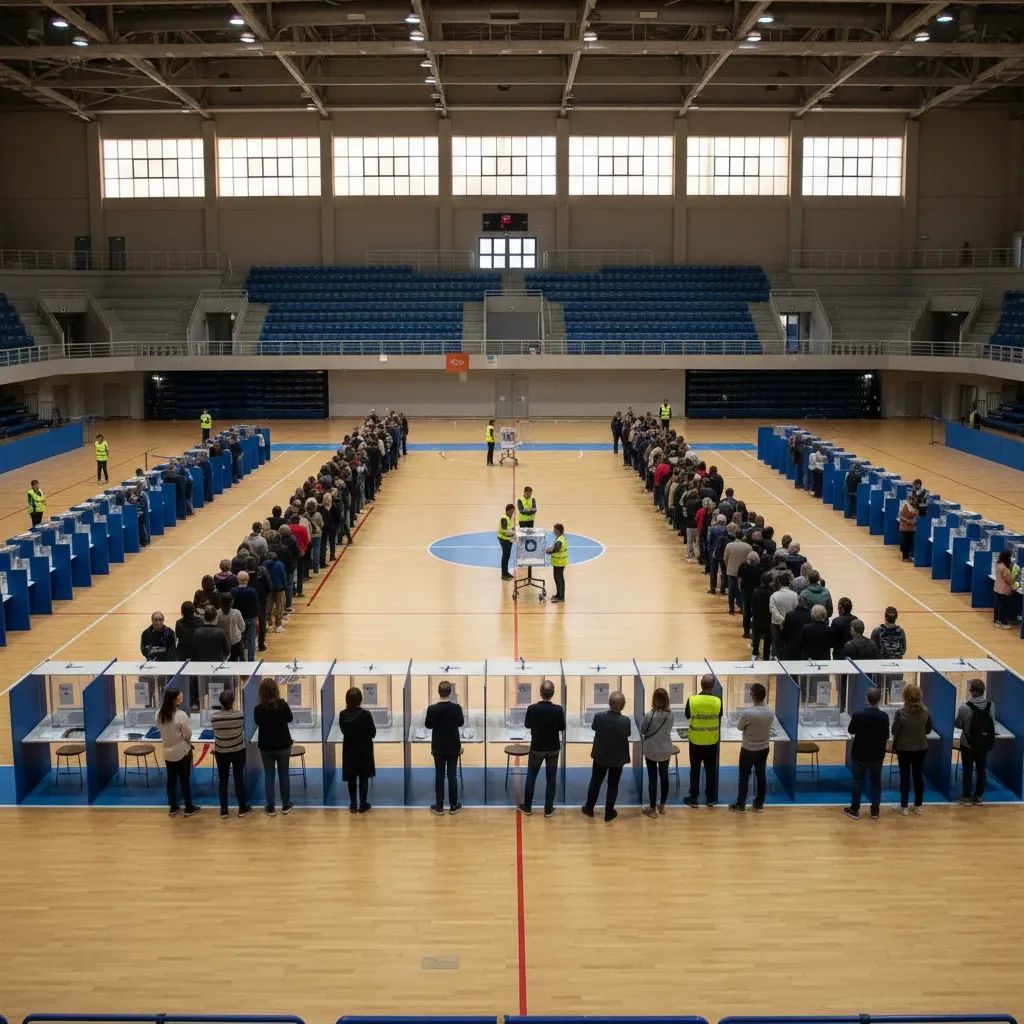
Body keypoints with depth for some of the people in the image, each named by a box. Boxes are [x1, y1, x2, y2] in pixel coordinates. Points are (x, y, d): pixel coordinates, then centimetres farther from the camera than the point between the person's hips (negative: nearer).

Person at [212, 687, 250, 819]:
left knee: (222, 780, 13)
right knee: (239, 779, 11)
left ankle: (223, 810, 20)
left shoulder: (214, 716, -16)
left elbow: (215, 732, 0)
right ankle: (242, 809, 22)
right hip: (238, 751, -1)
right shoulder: (239, 714, -19)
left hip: (221, 752, 1)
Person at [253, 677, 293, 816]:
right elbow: (289, 718, 4)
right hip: (283, 746, 0)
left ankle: (271, 808, 13)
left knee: (269, 776, 10)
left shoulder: (258, 709, -15)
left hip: (266, 747, 0)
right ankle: (285, 806, 20)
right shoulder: (283, 705, -15)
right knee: (284, 775, 13)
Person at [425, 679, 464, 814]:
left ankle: (439, 806, 11)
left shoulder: (432, 709, -14)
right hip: (453, 747, 0)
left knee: (439, 776, 8)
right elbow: (461, 722, 4)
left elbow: (428, 725, 1)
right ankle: (453, 806, 13)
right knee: (452, 775, 8)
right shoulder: (456, 708, -14)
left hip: (438, 747, 0)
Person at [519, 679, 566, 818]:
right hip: (553, 749, 0)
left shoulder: (532, 708, -16)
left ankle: (527, 807, 24)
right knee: (551, 779, 10)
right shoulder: (558, 709, -18)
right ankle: (548, 809, 15)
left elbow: (528, 725, 1)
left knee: (531, 777, 16)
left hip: (536, 748, 0)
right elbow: (562, 728, -4)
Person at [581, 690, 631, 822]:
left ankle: (589, 808, 32)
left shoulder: (599, 716, -20)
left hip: (600, 755, 2)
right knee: (613, 785, 13)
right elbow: (627, 735, -5)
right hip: (617, 758, -2)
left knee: (595, 782, 19)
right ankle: (609, 813, 22)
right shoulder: (625, 721, -24)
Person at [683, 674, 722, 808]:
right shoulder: (717, 701, -14)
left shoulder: (692, 700, -15)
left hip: (696, 741, -1)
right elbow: (719, 717, 3)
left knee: (695, 770, 11)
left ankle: (693, 798, 18)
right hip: (712, 741, 1)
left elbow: (687, 715, 2)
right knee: (711, 770, 14)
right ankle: (710, 798, 23)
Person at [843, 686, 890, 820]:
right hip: (877, 755, 1)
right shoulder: (884, 716, -15)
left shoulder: (858, 714, -18)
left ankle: (854, 810, 20)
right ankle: (875, 811, 20)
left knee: (858, 781, 12)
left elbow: (850, 731, -3)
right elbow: (886, 737, -8)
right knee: (876, 782, 14)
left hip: (859, 754, -1)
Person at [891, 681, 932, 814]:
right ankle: (918, 806, 22)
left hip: (904, 748, -3)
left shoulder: (900, 712, -20)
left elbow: (894, 731, -11)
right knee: (918, 776, 13)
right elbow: (928, 729, 3)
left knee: (905, 776, 8)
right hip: (921, 748, 3)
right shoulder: (925, 711, -10)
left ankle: (904, 807, 15)